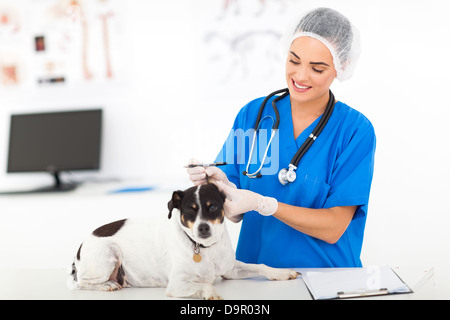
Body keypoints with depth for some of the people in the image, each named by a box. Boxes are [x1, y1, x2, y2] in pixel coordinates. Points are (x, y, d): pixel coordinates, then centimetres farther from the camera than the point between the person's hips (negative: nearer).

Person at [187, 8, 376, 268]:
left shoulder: (355, 130, -5)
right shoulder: (252, 114, 4)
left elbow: (334, 228, -10)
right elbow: (236, 214, 5)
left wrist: (262, 204, -19)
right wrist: (220, 184, -15)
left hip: (325, 276, -2)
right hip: (254, 269, 2)